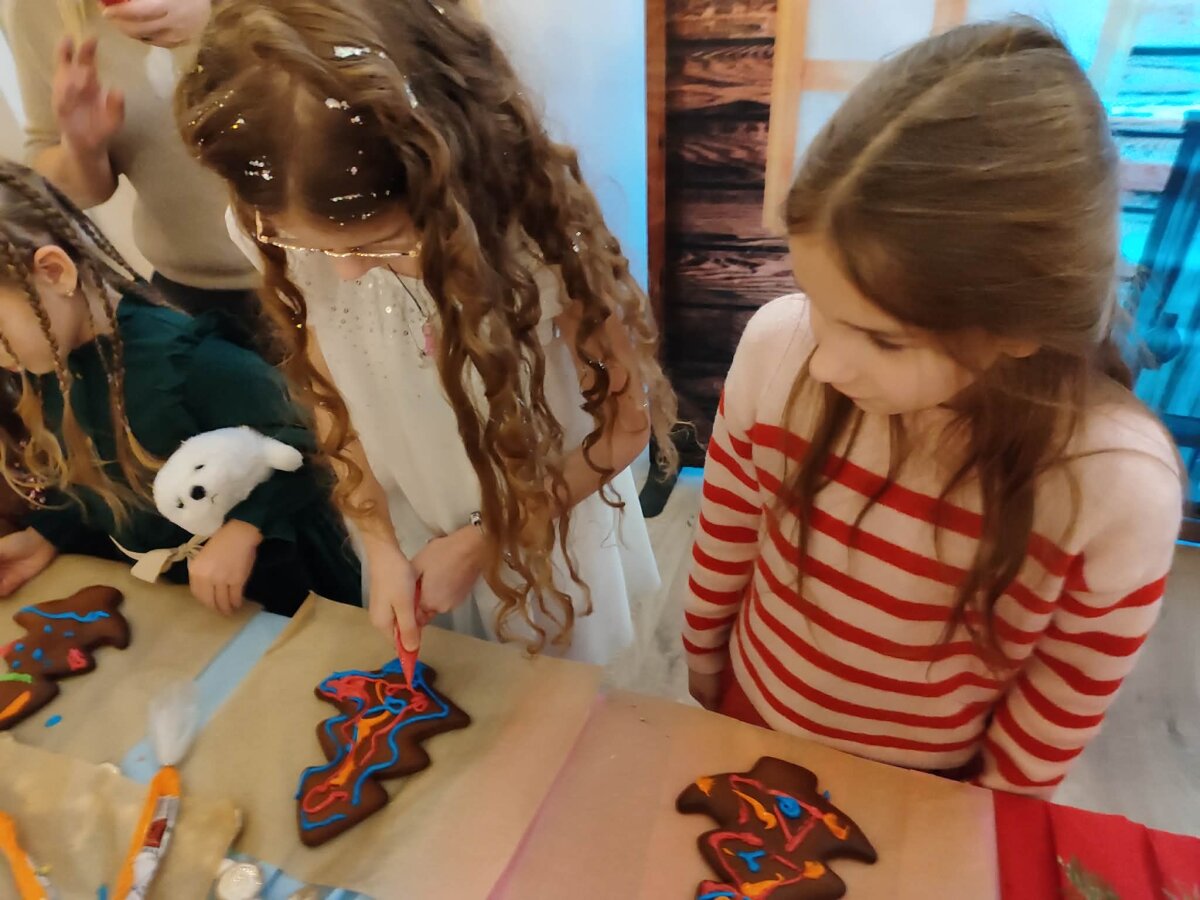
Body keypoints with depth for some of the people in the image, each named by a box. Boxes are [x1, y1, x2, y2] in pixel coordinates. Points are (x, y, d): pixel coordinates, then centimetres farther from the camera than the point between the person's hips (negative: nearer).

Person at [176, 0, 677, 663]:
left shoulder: (541, 238, -32)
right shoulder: (302, 237, -22)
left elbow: (625, 424, -17)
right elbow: (336, 403, -4)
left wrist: (482, 540, -15)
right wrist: (381, 547, -9)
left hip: (547, 547, -2)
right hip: (410, 545, 3)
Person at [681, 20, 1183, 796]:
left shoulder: (1119, 489, -31)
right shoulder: (779, 348, -27)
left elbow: (1051, 729, -14)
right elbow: (721, 549, -10)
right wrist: (705, 681, 4)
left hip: (920, 799, -1)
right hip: (748, 732, 2)